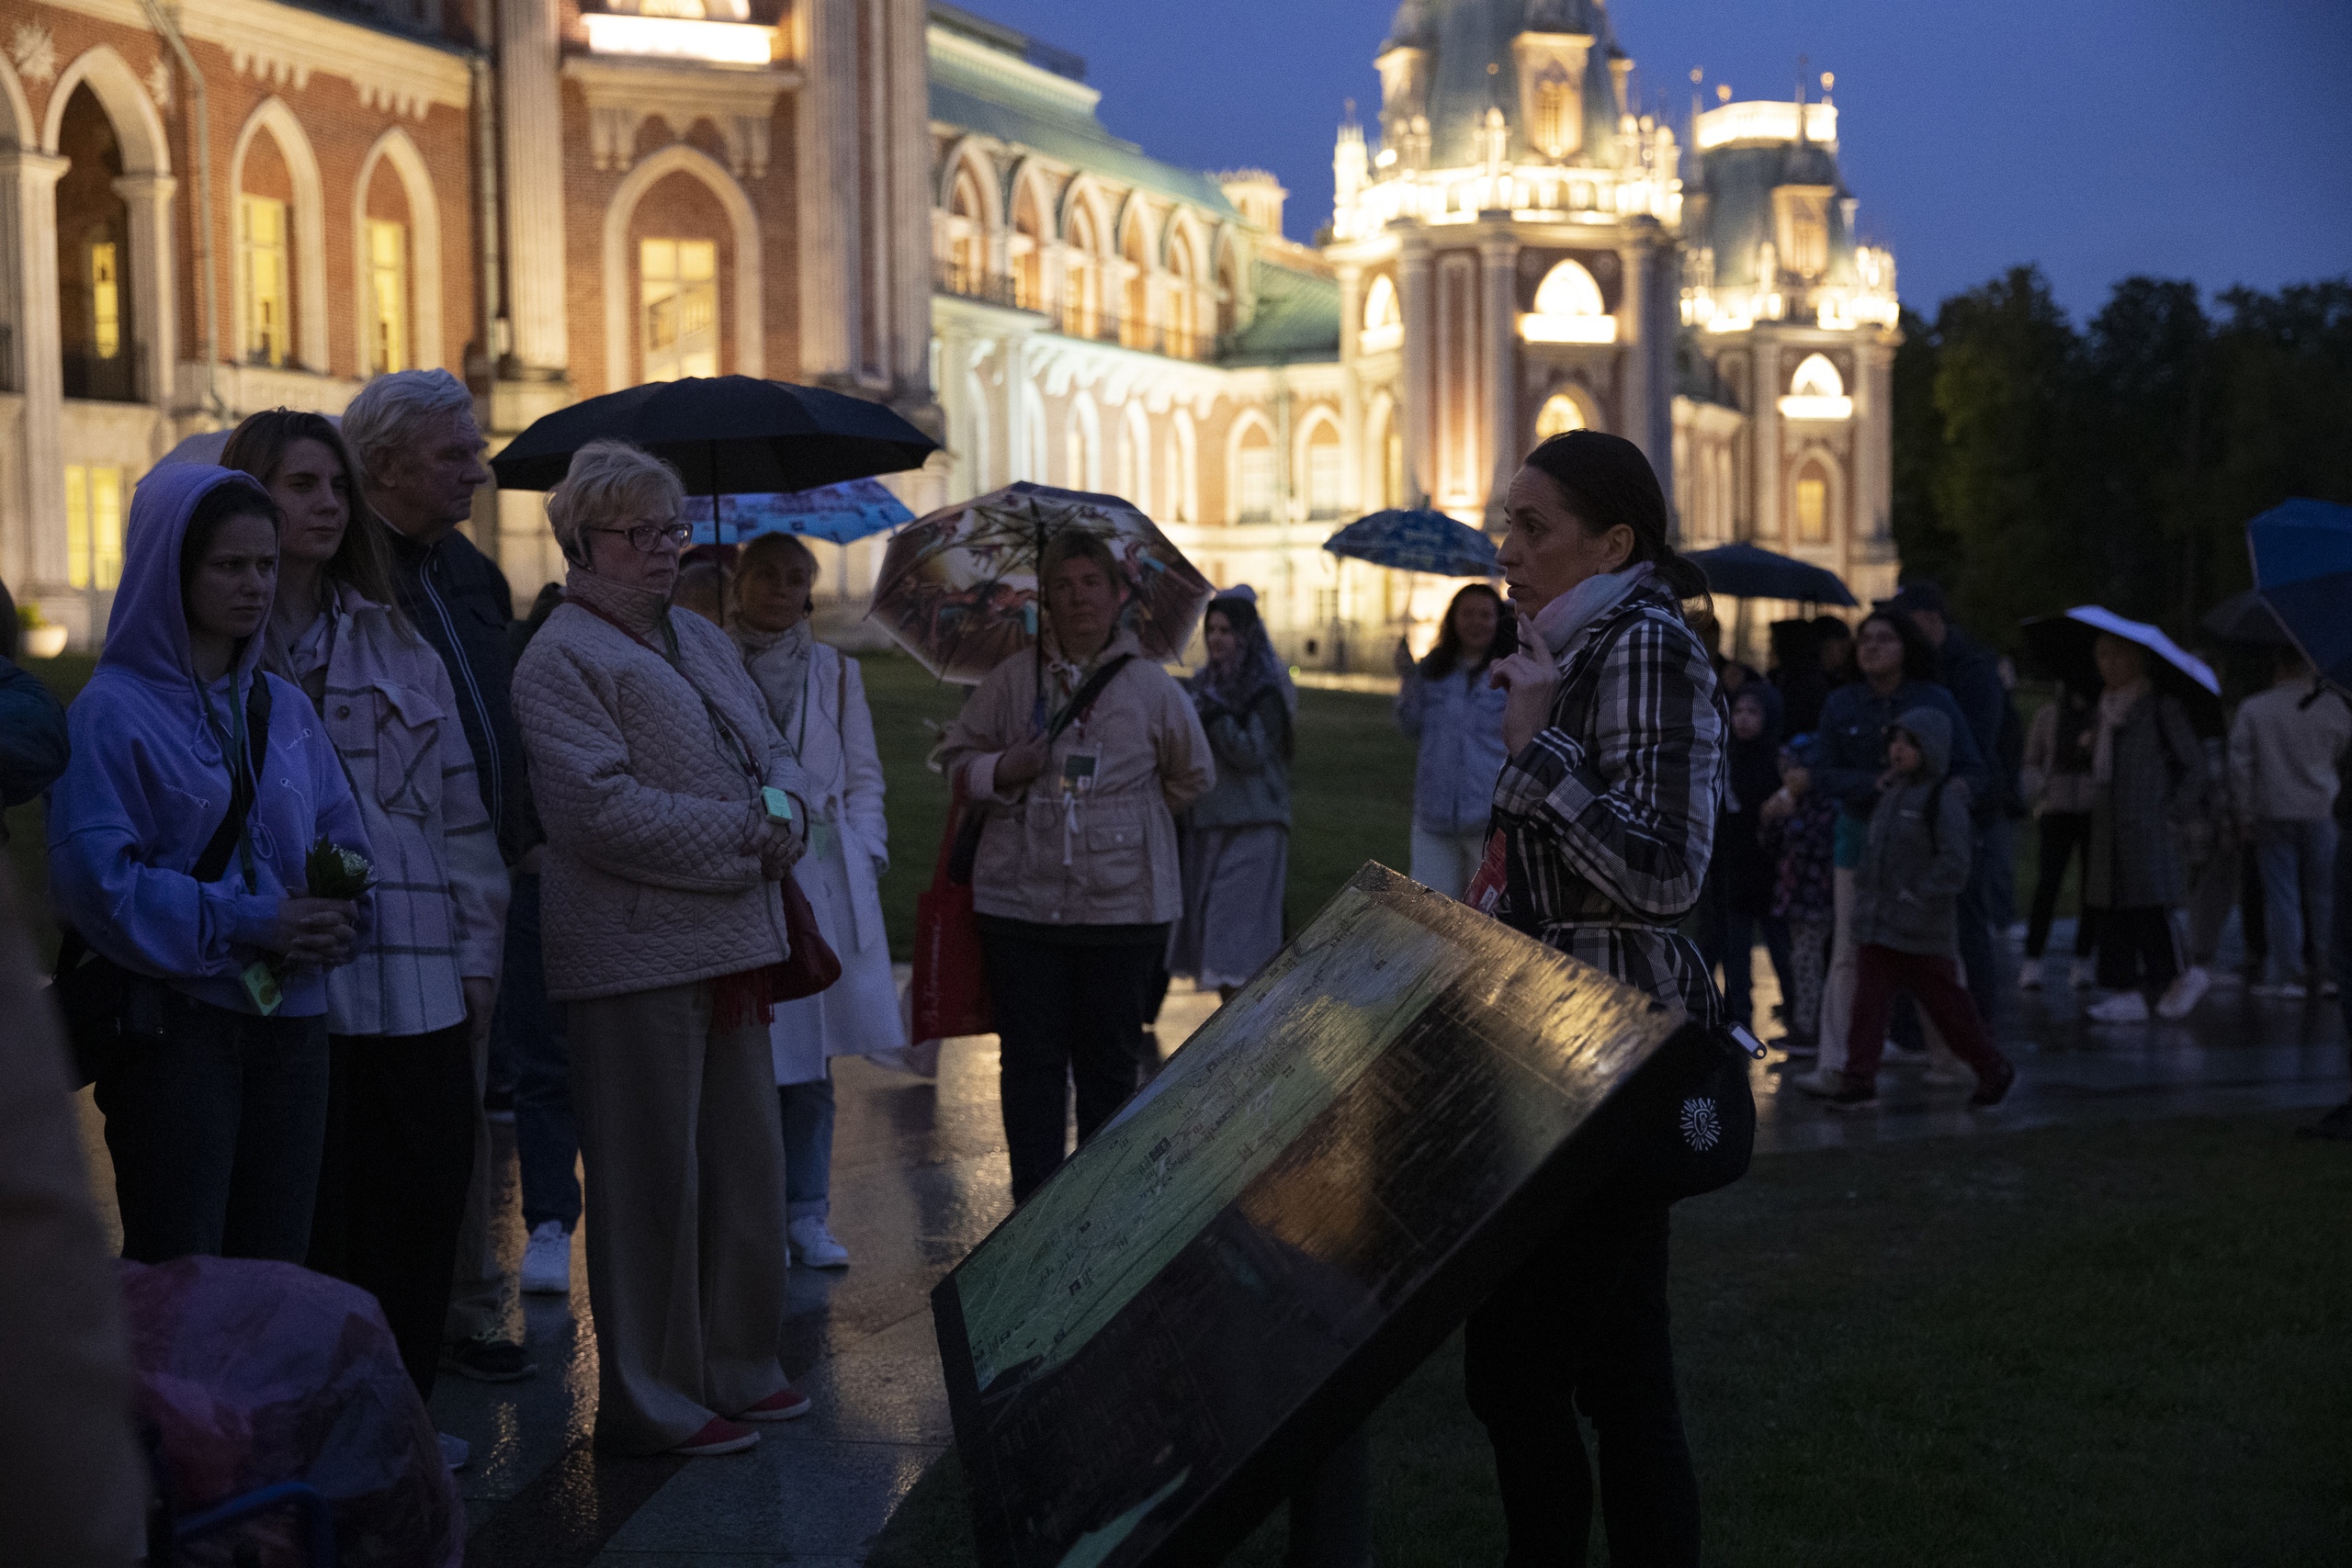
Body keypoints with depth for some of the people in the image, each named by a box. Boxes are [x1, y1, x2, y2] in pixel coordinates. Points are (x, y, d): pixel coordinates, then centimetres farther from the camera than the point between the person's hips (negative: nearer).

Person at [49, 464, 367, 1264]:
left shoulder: (284, 706, 13)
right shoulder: (113, 710, -6)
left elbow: (343, 836, 15)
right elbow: (93, 874, -14)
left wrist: (338, 919, -7)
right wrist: (247, 923, -18)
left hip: (291, 1015, 6)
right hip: (173, 1013, -6)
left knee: (276, 1264, 10)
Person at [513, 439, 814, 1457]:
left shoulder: (703, 641, 18)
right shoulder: (561, 659, -9)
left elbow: (773, 752, 20)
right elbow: (600, 808, -20)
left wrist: (784, 809, -4)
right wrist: (743, 834, -16)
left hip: (734, 946, 9)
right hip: (637, 957, -9)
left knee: (745, 1163, 16)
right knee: (650, 1181, -1)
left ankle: (735, 1368, 29)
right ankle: (648, 1400, 10)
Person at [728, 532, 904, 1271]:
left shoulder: (835, 670, 15)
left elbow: (863, 775, 16)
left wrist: (867, 853, 4)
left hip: (824, 880, 3)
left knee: (811, 1063, 6)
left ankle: (806, 1216, 14)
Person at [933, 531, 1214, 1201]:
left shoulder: (1151, 686, 4)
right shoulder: (1012, 679, 5)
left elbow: (1193, 776, 18)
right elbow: (956, 755, 13)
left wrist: (1129, 815, 11)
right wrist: (1000, 772, -6)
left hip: (1122, 902, 0)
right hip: (1021, 898, 0)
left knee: (1109, 1060, 6)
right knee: (1030, 1058, 1)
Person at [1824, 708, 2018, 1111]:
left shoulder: (1944, 798, -12)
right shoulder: (1890, 792, 11)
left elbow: (1954, 865, -18)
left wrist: (1918, 897, -19)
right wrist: (1864, 887, 13)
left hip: (1923, 931, -6)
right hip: (1876, 925, 6)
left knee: (1948, 1008, 5)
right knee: (1867, 1002, -2)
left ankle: (1993, 1072, 23)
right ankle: (1859, 1082, 1)